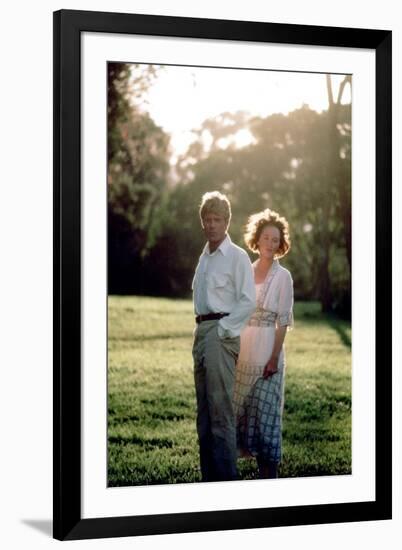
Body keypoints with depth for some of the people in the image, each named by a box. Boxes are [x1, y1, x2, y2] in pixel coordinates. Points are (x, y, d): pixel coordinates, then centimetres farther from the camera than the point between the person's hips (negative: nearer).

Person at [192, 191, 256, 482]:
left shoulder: (237, 256, -6)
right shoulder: (204, 257, 18)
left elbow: (249, 301, -12)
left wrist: (222, 327, -13)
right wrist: (201, 330, 15)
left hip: (222, 333, -9)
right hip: (202, 332, 9)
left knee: (221, 410, -11)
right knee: (204, 411, 10)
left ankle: (226, 476, -8)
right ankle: (209, 475, 17)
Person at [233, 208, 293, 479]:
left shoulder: (283, 277, -5)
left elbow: (283, 321, -7)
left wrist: (274, 357, -13)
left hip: (267, 351, -5)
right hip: (243, 350, 5)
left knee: (265, 407, -3)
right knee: (241, 405, 8)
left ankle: (269, 474, 3)